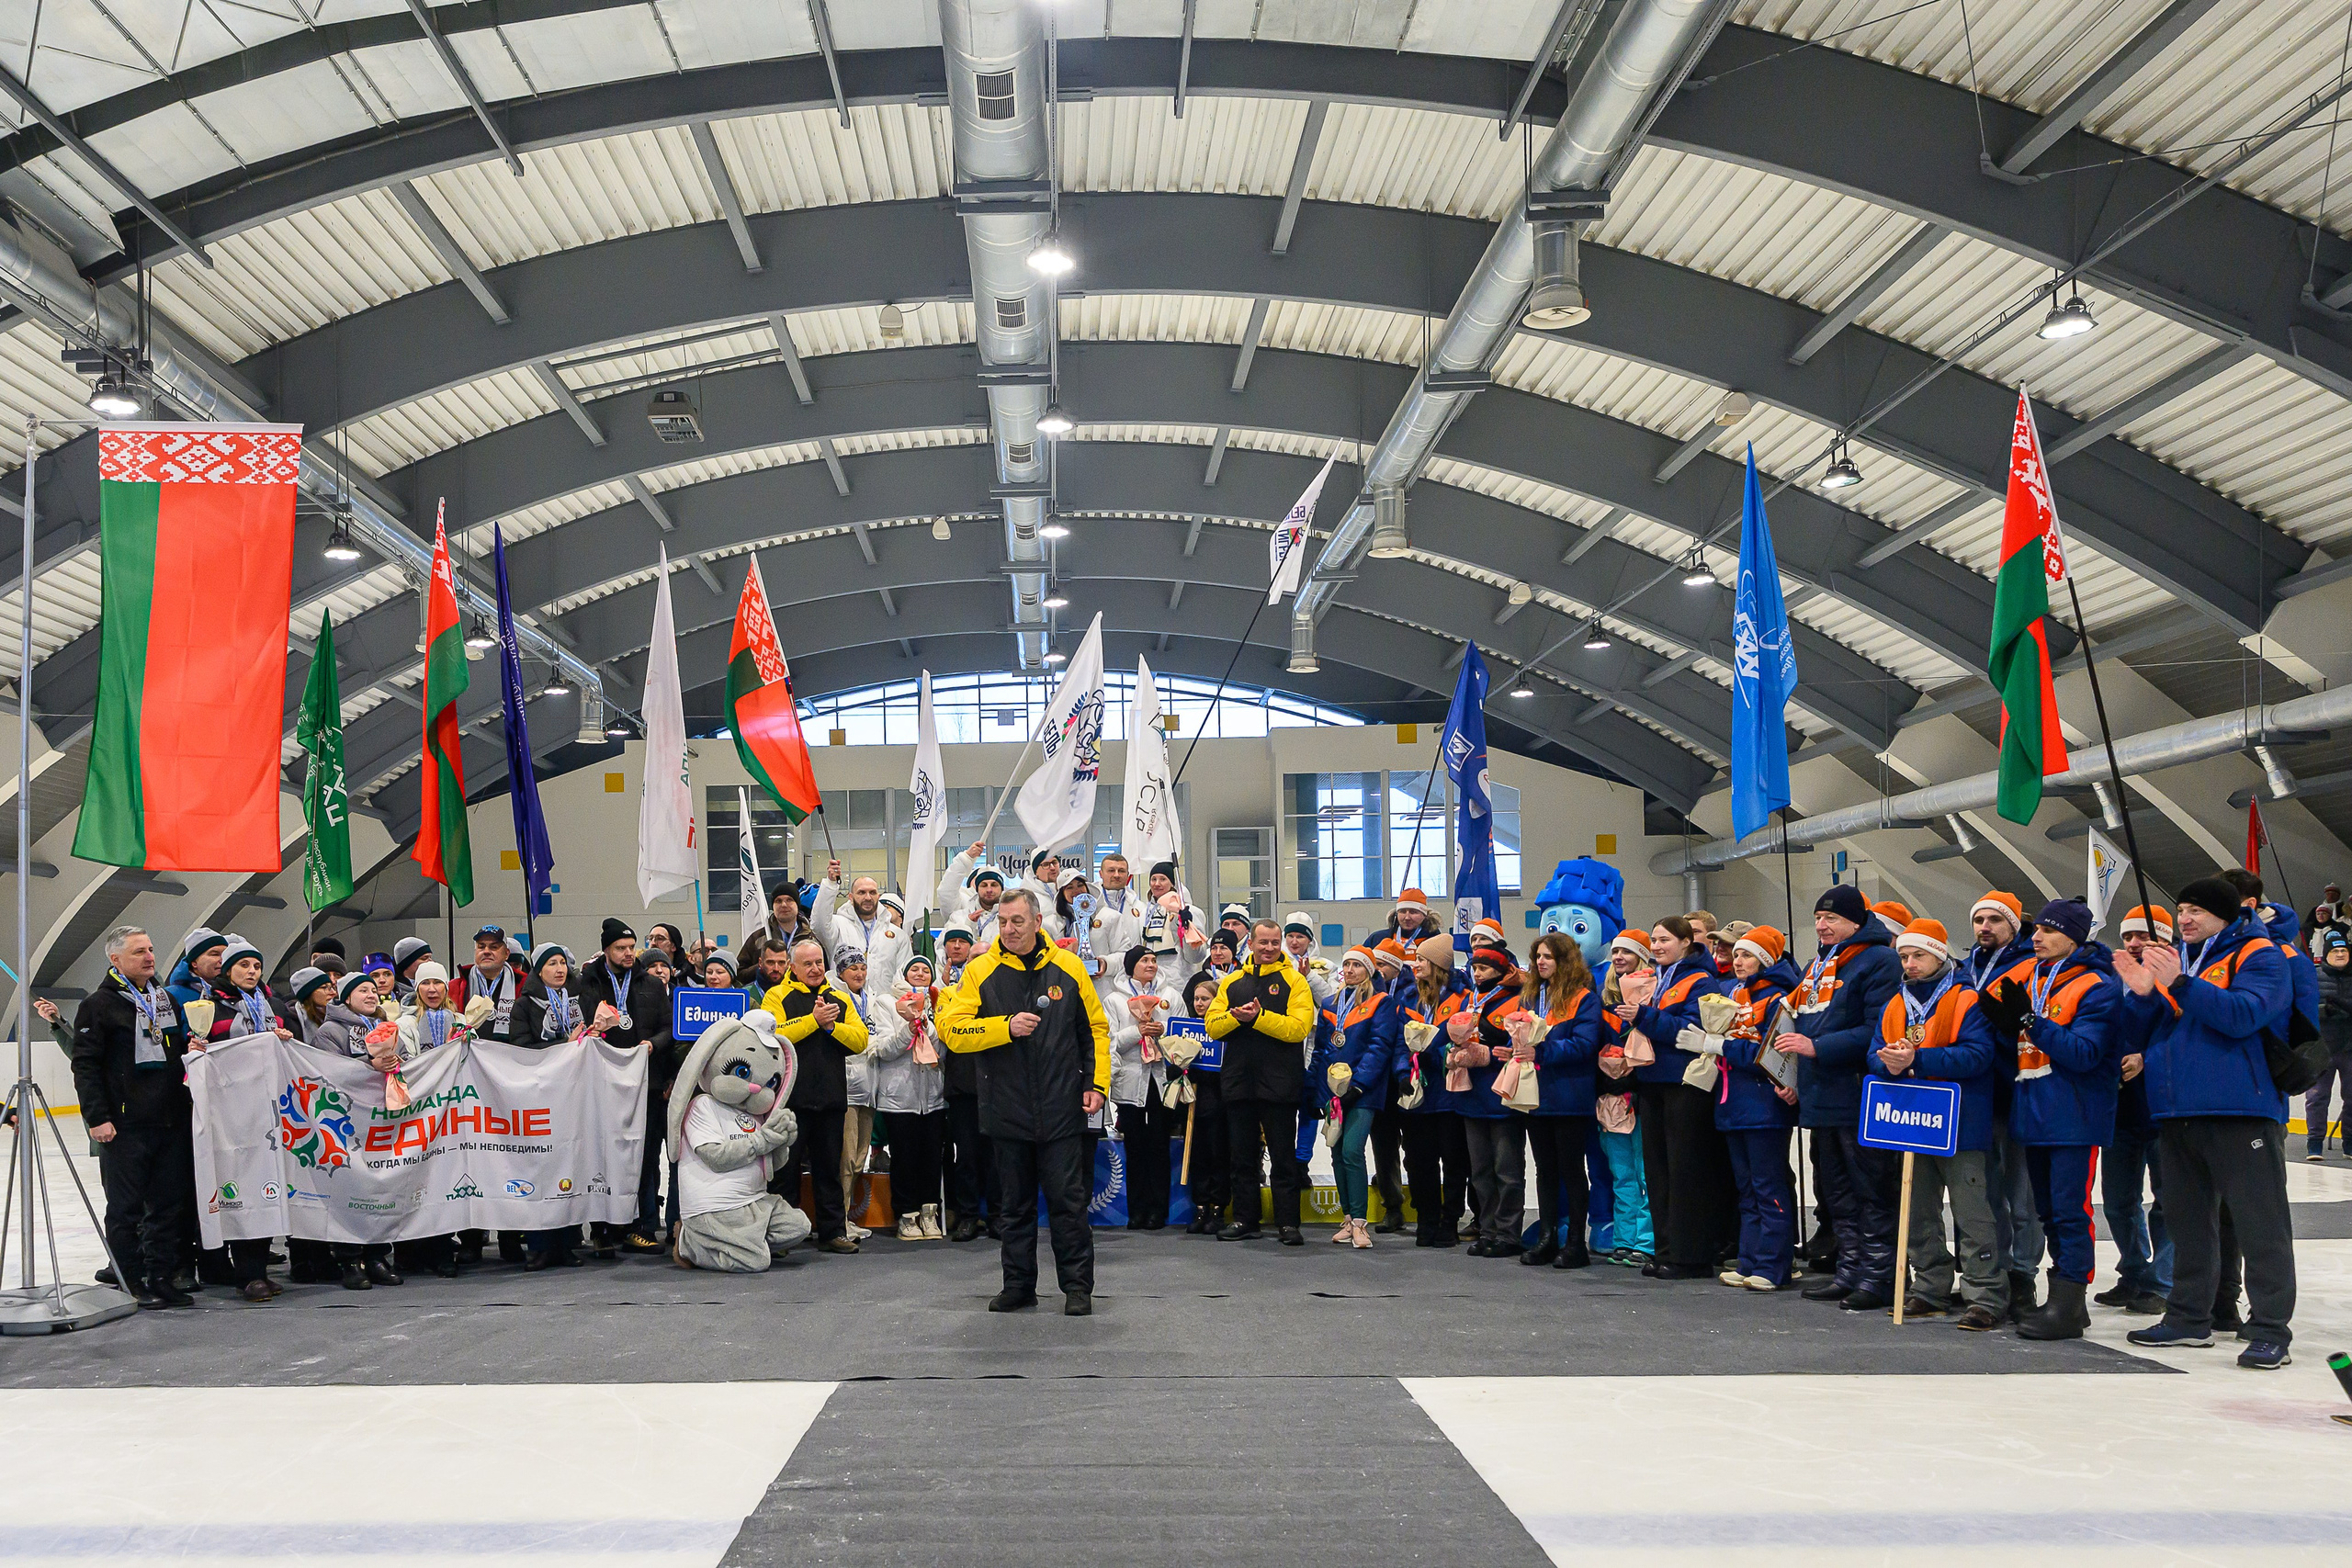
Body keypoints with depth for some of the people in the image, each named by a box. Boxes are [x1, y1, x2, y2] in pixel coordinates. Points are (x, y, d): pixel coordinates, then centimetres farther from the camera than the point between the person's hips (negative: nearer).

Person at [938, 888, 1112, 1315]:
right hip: (1007, 1111, 1)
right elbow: (952, 1031, -8)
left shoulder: (1067, 967, 3)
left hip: (1061, 1112, -1)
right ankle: (1019, 1286, 21)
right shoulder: (979, 972, 0)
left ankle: (1078, 1288, 10)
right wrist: (1006, 1027, -17)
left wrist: (1097, 1083, 2)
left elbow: (1096, 1028, 10)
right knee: (1016, 1203, 11)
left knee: (1069, 1201, 1)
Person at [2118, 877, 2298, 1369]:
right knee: (2188, 1218, 14)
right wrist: (2144, 994, -4)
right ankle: (2188, 1317, 24)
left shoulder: (2258, 955, -3)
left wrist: (2180, 984, -25)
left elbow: (2244, 1014, -20)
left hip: (2239, 1111, -7)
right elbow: (2148, 1029, 16)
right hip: (2177, 1113, 7)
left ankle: (2270, 1330, -4)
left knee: (2260, 1222, -6)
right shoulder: (2175, 959, 18)